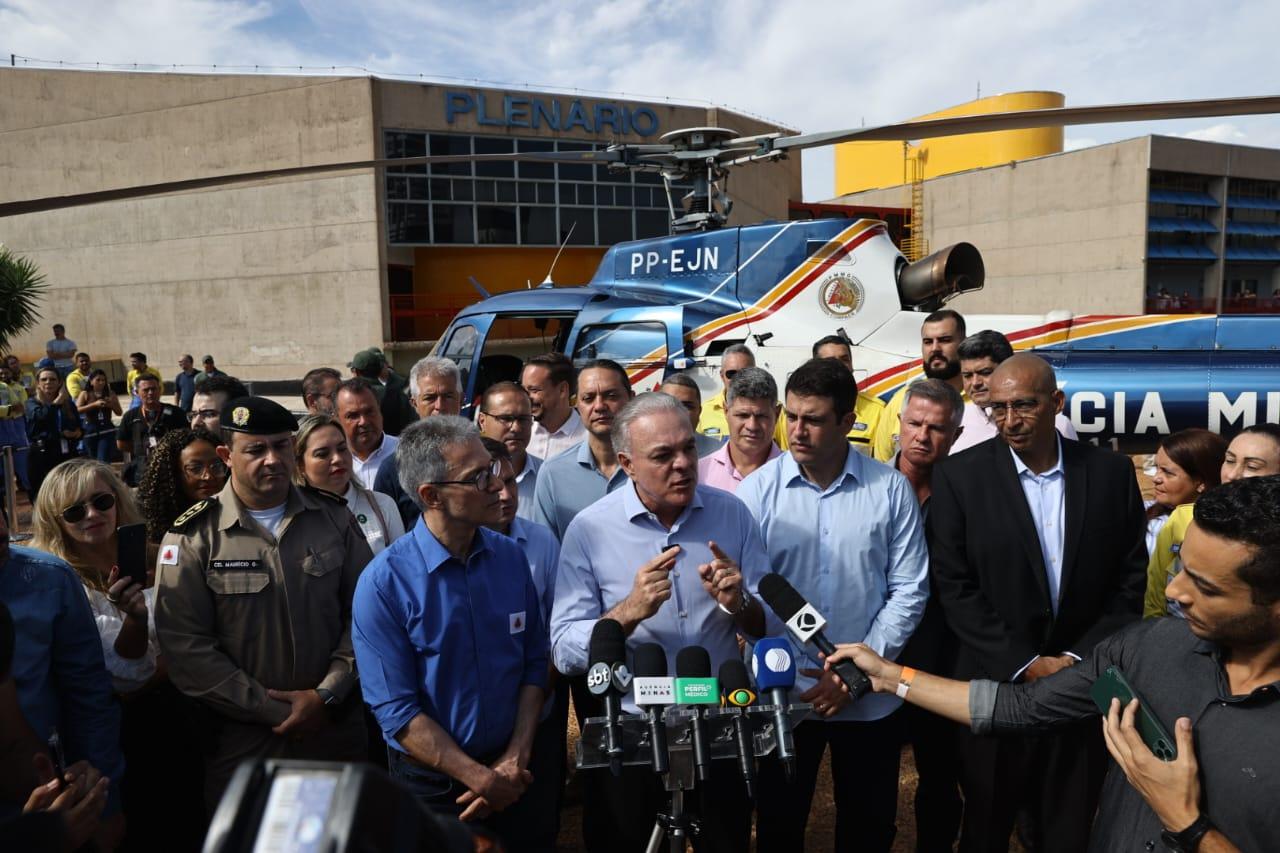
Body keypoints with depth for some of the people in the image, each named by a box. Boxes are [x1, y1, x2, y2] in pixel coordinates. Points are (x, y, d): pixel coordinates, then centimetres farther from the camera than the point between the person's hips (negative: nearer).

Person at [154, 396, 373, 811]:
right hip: (243, 743, -2)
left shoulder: (332, 516, 0)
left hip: (338, 730, 3)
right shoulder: (193, 537, -8)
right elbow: (185, 645, -13)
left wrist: (328, 694, -10)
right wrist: (274, 711, -14)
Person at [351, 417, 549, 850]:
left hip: (514, 772, 4)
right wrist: (482, 780, -16)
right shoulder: (383, 583, -18)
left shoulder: (510, 557, -5)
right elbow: (397, 712, -17)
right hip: (433, 780, -3)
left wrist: (516, 759, -8)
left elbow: (534, 664, 1)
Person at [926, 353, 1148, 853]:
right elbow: (954, 586, -9)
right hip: (996, 681, -1)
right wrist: (1024, 664, -12)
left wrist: (1081, 657, -7)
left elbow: (1130, 580, 2)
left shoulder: (1111, 472, -2)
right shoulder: (960, 477, -8)